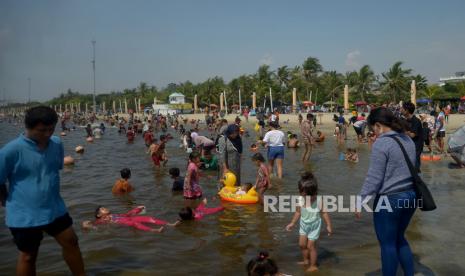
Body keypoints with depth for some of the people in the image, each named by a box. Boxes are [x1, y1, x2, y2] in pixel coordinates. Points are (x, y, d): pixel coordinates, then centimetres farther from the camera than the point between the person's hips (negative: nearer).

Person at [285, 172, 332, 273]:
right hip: (304, 225, 5)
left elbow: (324, 213, -17)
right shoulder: (301, 200, -16)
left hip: (314, 226, -5)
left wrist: (329, 225, -21)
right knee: (302, 244, 15)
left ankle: (313, 265, 23)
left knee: (311, 246, 3)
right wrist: (292, 223, 7)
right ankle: (306, 260, 40)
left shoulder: (319, 201, -28)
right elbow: (298, 212, 0)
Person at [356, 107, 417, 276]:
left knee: (388, 244, 8)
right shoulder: (408, 140, 8)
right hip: (410, 195, 8)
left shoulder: (381, 143, -17)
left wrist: (361, 201, -12)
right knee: (399, 238, 23)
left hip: (389, 199, -8)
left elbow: (374, 178, -18)